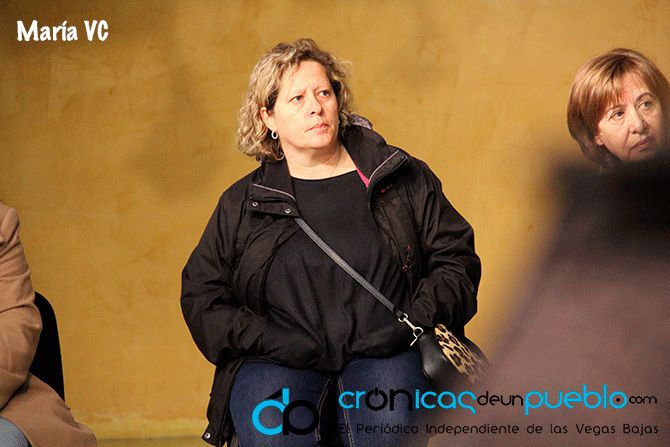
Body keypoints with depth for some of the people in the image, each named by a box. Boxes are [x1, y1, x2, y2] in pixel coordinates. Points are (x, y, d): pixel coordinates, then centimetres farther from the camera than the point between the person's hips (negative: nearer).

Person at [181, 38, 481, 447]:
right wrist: (269, 341, -4)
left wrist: (416, 321, -4)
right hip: (280, 361, 1)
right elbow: (202, 296, 13)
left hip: (385, 354, 0)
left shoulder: (402, 178, 15)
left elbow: (456, 257, 14)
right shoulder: (242, 203, 17)